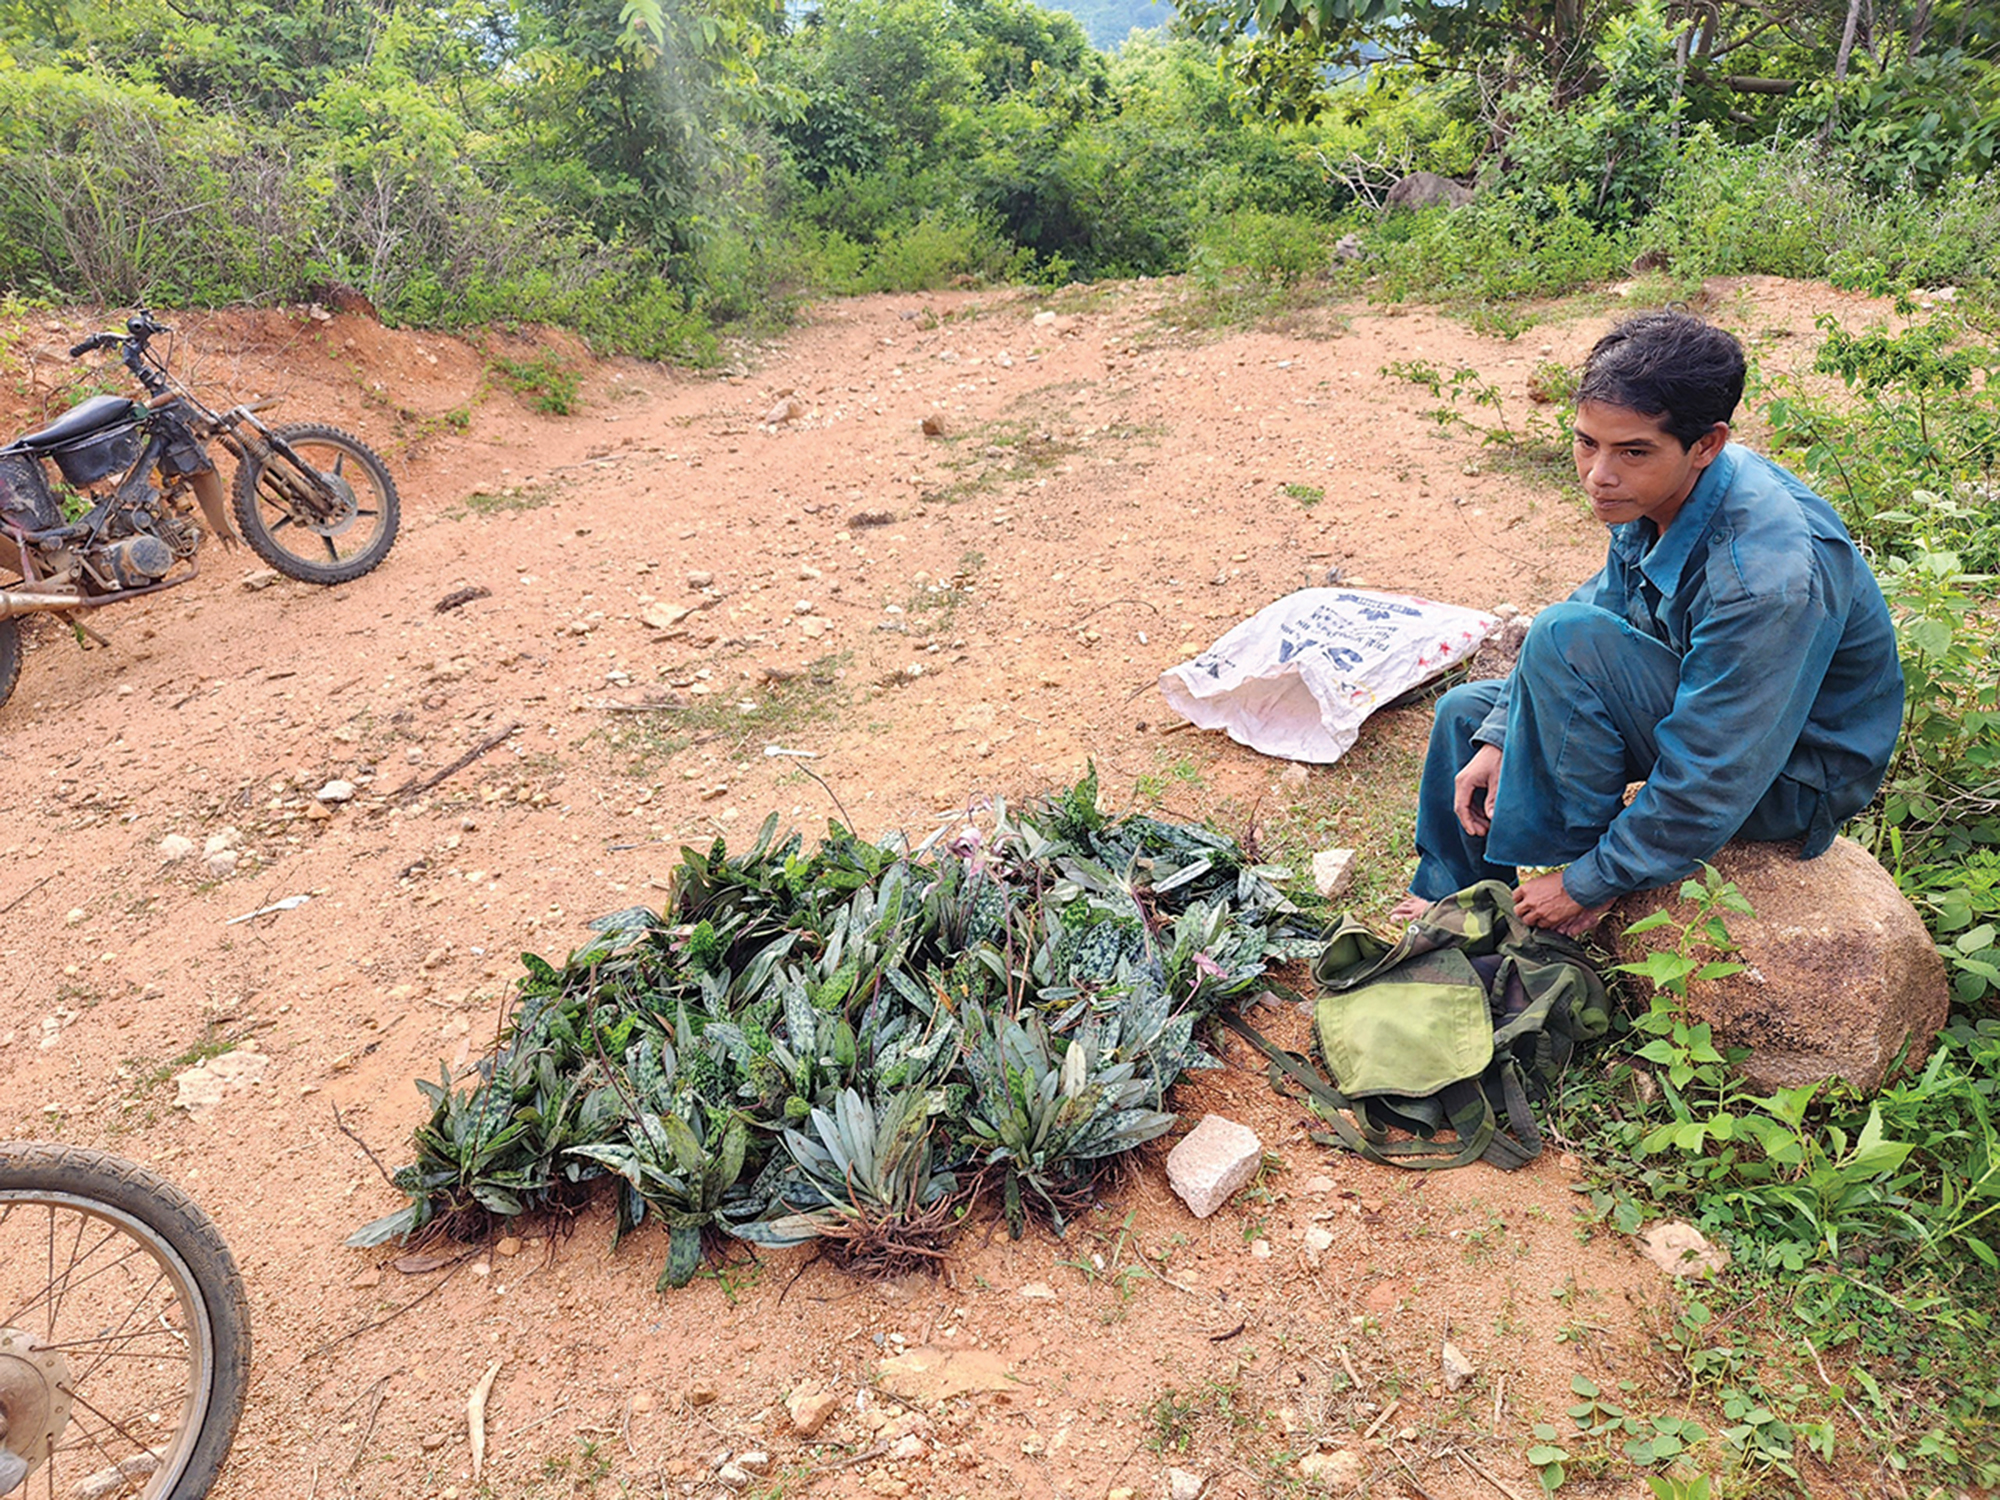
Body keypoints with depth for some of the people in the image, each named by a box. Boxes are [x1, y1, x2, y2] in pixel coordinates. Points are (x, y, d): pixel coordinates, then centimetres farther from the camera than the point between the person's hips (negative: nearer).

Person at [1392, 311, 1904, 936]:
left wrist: (1586, 882, -20)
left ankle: (1568, 860, -12)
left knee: (1567, 636, -29)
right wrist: (1498, 739, -2)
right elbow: (1606, 602, 4)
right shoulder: (1658, 488, -12)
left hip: (1792, 781, -8)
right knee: (1466, 713, 7)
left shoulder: (1768, 580, -36)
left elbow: (1707, 789, -31)